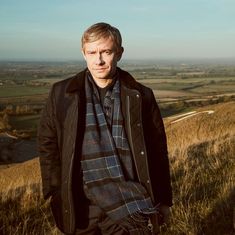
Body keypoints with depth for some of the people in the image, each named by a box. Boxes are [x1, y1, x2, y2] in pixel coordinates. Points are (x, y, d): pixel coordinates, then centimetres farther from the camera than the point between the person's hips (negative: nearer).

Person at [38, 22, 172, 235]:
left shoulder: (141, 96, 0)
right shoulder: (62, 94, 0)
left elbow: (158, 150, 6)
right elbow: (48, 145, 7)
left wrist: (163, 200, 10)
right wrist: (58, 194, 2)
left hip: (133, 203, 0)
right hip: (85, 206, 1)